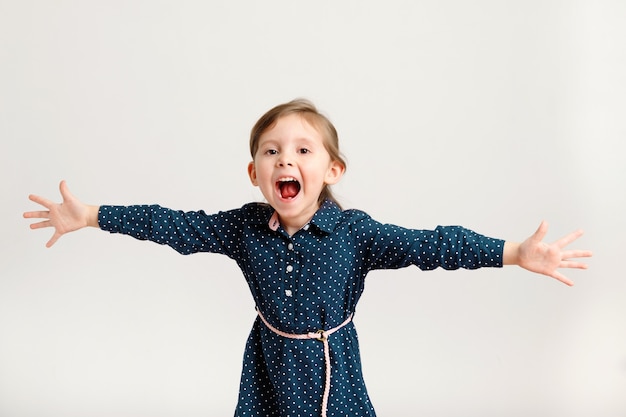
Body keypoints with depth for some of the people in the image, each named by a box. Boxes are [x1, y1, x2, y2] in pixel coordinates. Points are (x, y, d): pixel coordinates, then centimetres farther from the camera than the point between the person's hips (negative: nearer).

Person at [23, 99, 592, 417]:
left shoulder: (353, 231, -18)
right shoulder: (244, 228, -11)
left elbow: (428, 245, -22)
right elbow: (175, 227, -6)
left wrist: (515, 253, -30)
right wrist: (91, 217, -6)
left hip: (331, 365, -2)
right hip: (269, 363, 2)